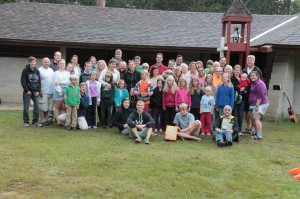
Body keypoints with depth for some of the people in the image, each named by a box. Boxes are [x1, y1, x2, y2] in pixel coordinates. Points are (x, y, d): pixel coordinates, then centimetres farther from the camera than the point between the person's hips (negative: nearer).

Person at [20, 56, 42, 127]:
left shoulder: (37, 71, 9)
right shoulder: (25, 70, -4)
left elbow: (39, 81, 9)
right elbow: (23, 81, -7)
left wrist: (38, 91, -1)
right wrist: (27, 90, -11)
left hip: (35, 92, 4)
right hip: (27, 92, -4)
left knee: (37, 107, 0)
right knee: (26, 107, 1)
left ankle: (35, 122, 8)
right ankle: (26, 122, 11)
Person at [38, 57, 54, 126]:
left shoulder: (51, 70, 15)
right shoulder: (39, 70, -4)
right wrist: (39, 91, -13)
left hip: (51, 92, 6)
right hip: (43, 92, -6)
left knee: (49, 107, 9)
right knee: (43, 108, -5)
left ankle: (47, 119, 17)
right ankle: (43, 120, 2)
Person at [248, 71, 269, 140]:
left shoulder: (259, 84, -14)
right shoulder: (253, 84, 19)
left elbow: (260, 96, -20)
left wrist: (257, 105, -23)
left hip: (260, 104, -10)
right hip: (253, 104, 11)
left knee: (256, 119, -16)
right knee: (252, 118, 16)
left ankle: (259, 135, -17)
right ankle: (257, 132, 31)